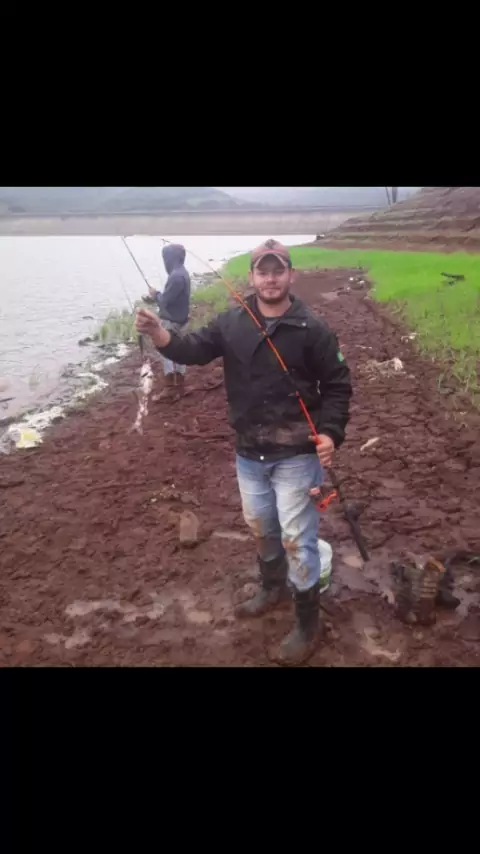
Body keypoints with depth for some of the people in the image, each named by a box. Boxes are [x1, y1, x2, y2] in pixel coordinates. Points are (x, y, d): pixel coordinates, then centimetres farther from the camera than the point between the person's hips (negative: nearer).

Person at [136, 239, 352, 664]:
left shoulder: (312, 328, -11)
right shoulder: (232, 322, -1)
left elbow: (338, 384, -7)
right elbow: (196, 349, -8)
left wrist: (331, 432, -20)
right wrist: (163, 336, -29)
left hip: (296, 454, -5)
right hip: (249, 453, 5)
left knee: (297, 539, 2)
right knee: (260, 528, 23)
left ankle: (308, 626, 19)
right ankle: (272, 588, 49)